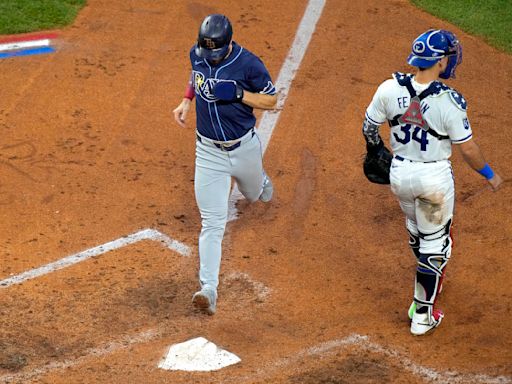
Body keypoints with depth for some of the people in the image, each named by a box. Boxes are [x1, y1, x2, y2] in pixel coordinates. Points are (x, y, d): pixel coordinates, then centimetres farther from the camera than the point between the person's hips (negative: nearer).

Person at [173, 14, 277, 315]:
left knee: (254, 194, 28)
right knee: (212, 224, -7)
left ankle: (260, 181, 67)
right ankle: (209, 290, -13)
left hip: (244, 147, -1)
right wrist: (186, 101, 4)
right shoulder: (197, 53, -7)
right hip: (209, 152, 1)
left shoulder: (248, 63, -20)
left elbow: (271, 100, -12)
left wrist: (238, 93, -27)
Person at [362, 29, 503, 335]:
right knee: (435, 242, 12)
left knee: (416, 230, 29)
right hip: (435, 178, -4)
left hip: (399, 173, 5)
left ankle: (430, 278, 55)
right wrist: (490, 175, 3)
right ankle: (422, 315, 17)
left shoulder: (390, 89, -14)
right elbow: (468, 149, -16)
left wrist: (375, 150, 23)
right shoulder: (449, 101, -25)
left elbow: (369, 127, 1)